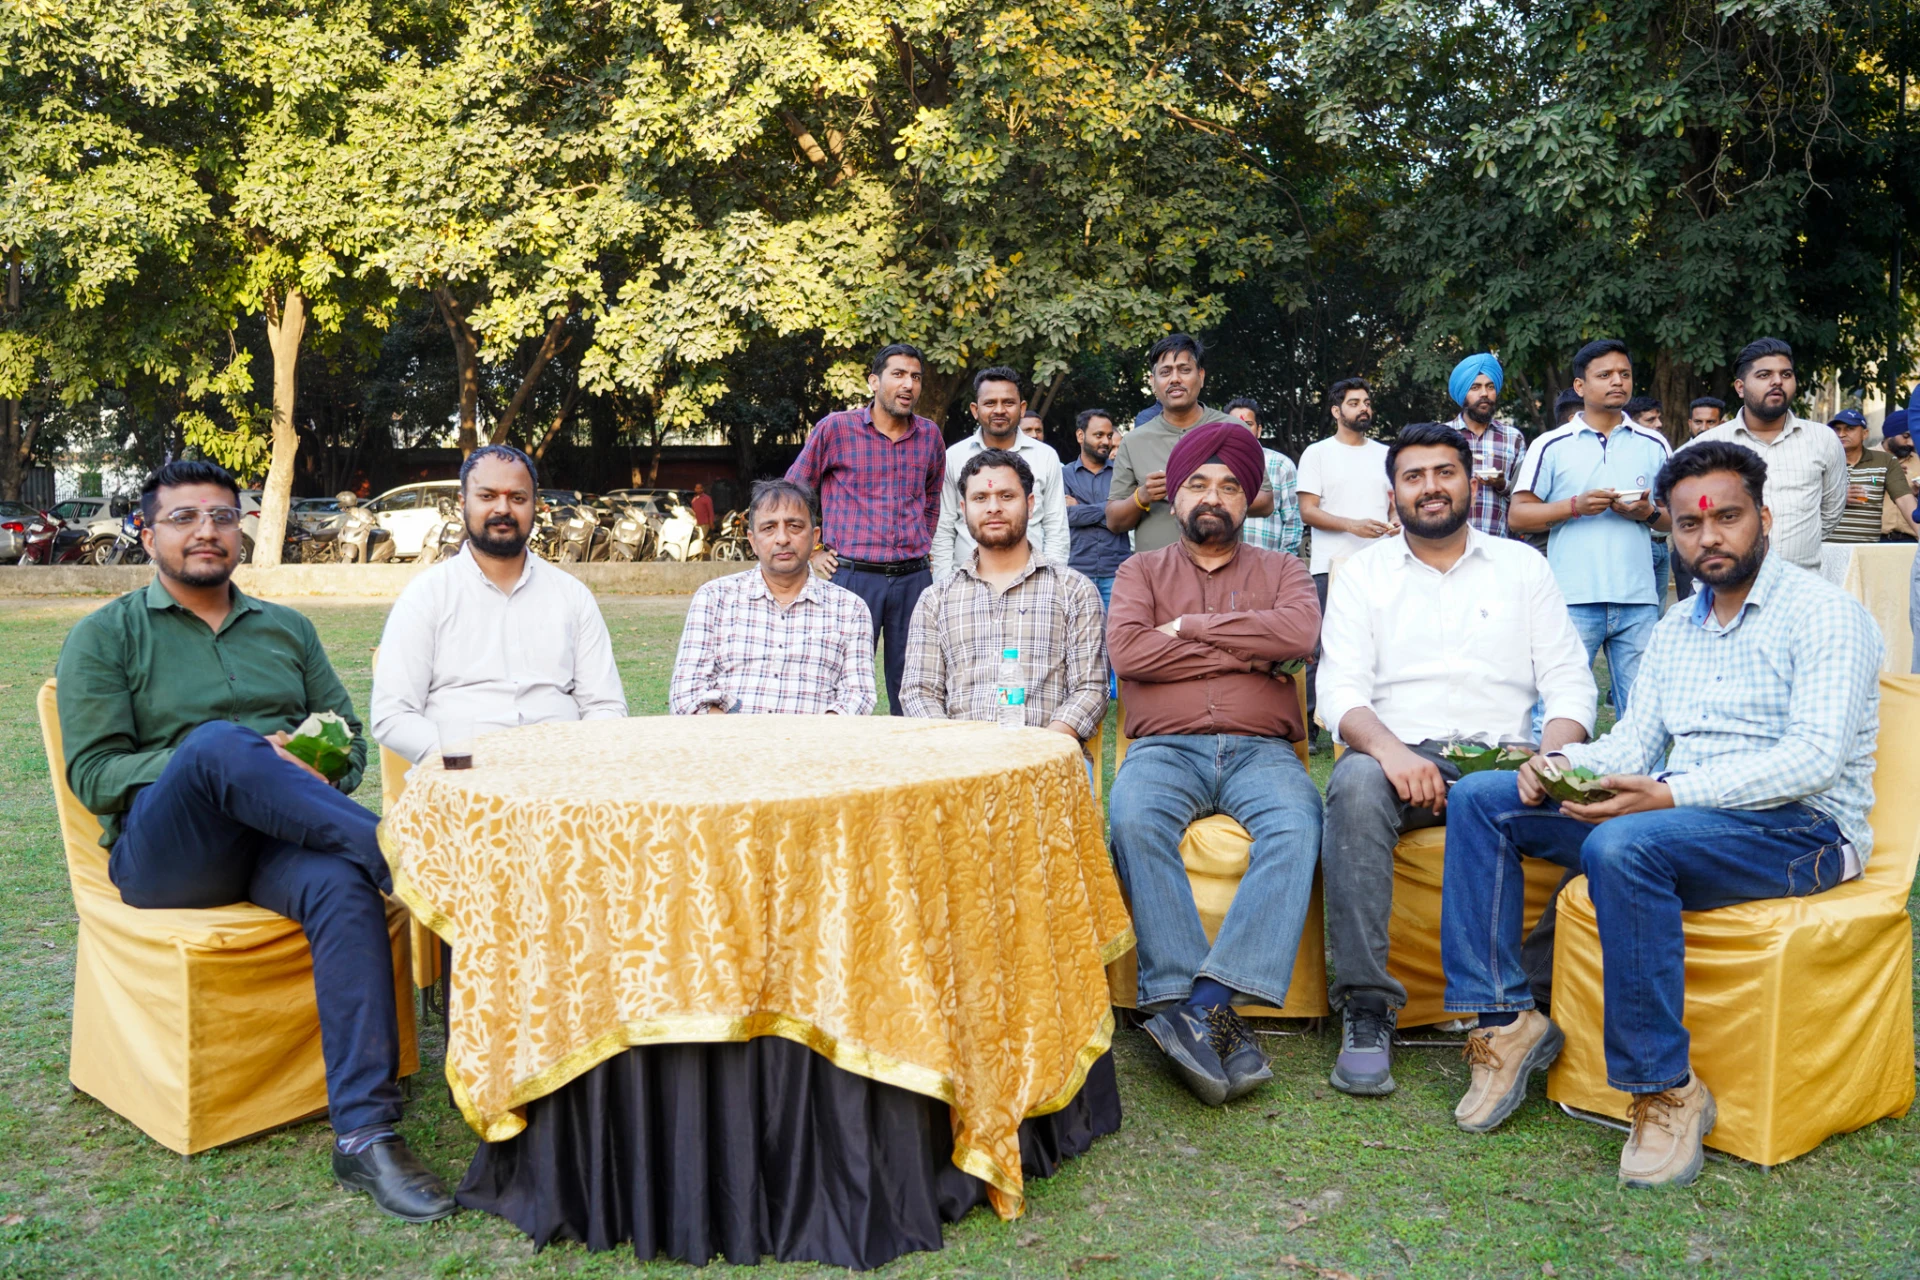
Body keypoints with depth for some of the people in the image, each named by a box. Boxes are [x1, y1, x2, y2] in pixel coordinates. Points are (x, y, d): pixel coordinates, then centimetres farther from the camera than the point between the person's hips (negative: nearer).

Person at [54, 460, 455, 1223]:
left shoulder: (287, 630, 22)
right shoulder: (104, 638, 10)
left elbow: (349, 738, 20)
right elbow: (93, 774, -1)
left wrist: (324, 769, -7)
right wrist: (246, 763, -15)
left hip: (277, 845, 3)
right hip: (162, 852, -2)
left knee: (343, 886, -33)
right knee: (218, 742, -35)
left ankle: (365, 1134, -37)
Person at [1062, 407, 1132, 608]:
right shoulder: (1065, 475, 9)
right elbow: (1068, 515, -7)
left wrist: (1081, 510, -3)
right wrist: (1107, 508, -4)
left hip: (1117, 571, 1)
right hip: (1077, 570, 0)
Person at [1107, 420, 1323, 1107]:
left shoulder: (1280, 570, 20)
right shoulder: (1142, 570, 19)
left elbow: (1299, 633, -5)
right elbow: (1127, 651, -3)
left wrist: (1190, 626, -2)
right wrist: (1246, 652, 0)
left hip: (1259, 749, 1)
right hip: (1165, 747, 0)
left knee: (1296, 824, -33)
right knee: (1133, 819, -34)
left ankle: (1205, 1005, -38)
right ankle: (1215, 1024, -34)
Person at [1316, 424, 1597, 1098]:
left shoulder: (1522, 565, 16)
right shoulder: (1363, 573, 13)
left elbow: (1569, 681, 9)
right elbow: (1340, 690, 1)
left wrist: (1554, 757, -14)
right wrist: (1388, 747, -21)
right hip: (1399, 756, -1)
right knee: (1355, 784, -36)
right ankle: (1366, 1011, -31)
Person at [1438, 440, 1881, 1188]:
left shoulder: (1824, 614, -5)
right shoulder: (1675, 630, 19)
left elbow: (1816, 757, -18)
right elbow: (1634, 742, 14)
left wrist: (1672, 794, -29)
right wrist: (1564, 763, -9)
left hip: (1800, 828, -7)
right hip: (1679, 819, 8)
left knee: (1621, 846, -38)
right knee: (1480, 798, -5)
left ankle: (1666, 1089, -24)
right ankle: (1504, 1018, -10)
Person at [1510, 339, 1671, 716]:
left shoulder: (1654, 445, 13)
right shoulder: (1551, 446, 4)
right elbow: (1519, 515, 1)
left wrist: (1648, 513, -5)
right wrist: (1575, 506, -13)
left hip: (1638, 600, 3)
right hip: (1574, 599, -2)